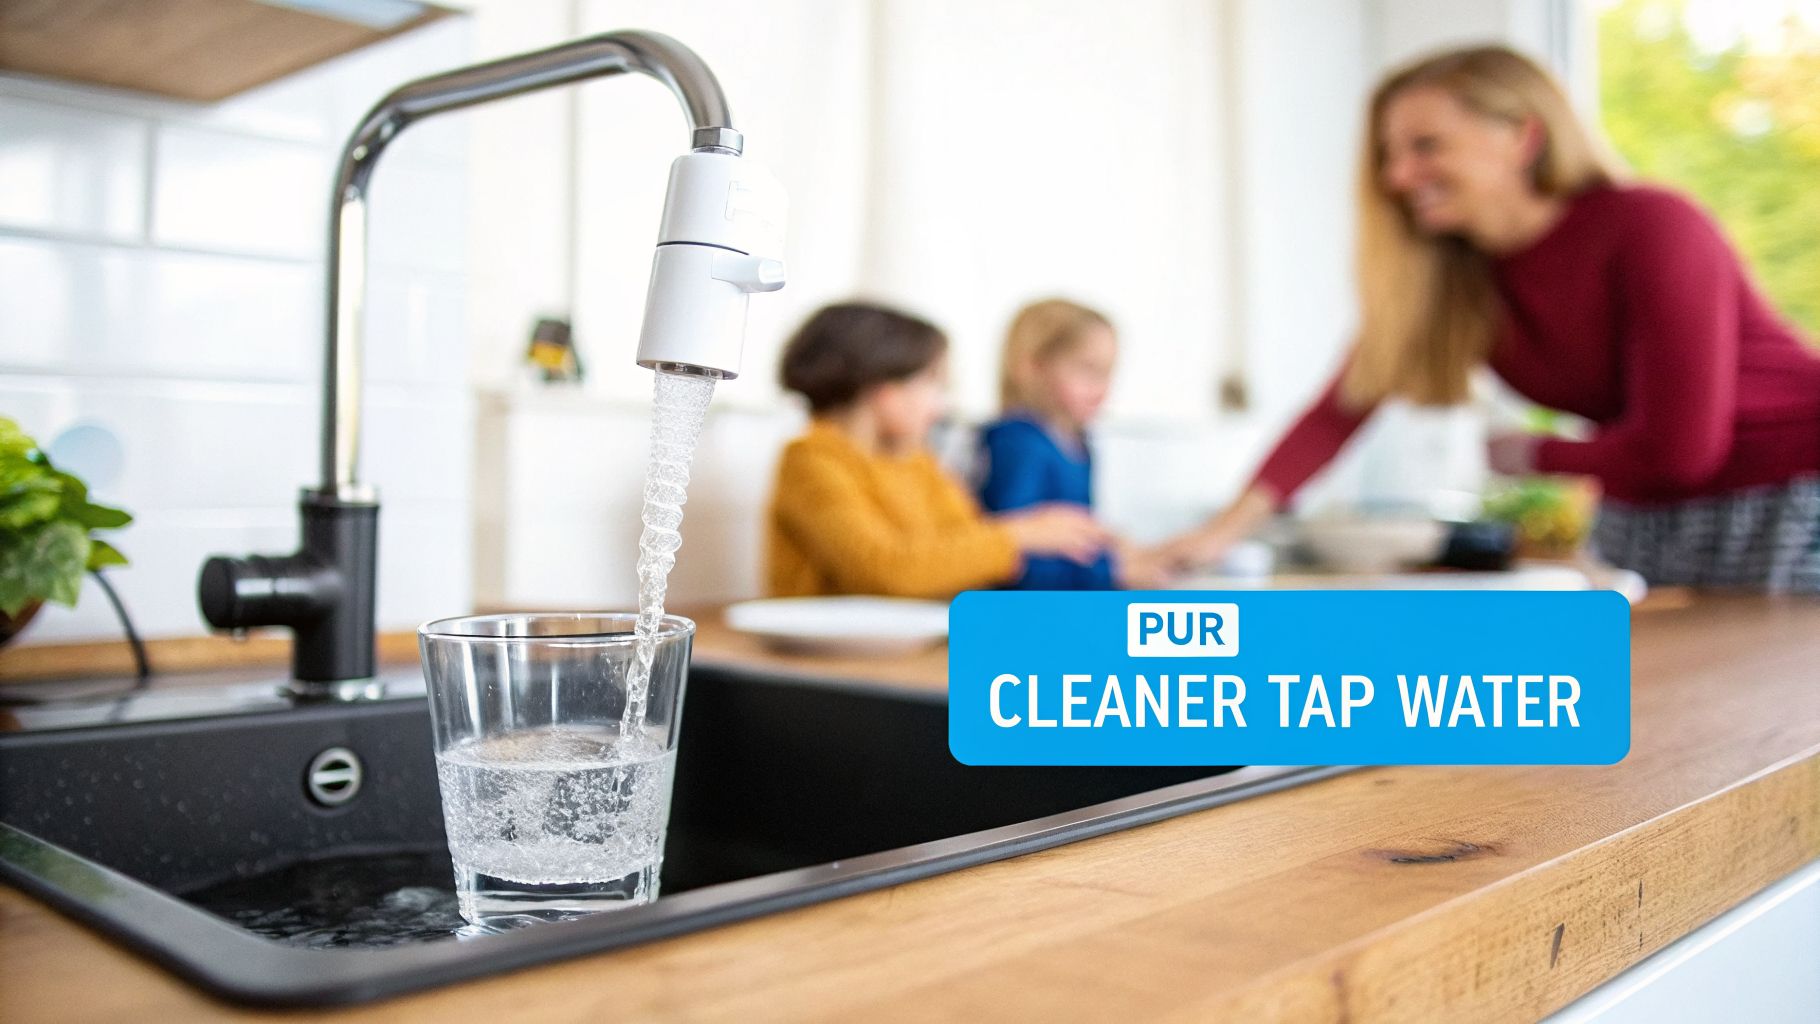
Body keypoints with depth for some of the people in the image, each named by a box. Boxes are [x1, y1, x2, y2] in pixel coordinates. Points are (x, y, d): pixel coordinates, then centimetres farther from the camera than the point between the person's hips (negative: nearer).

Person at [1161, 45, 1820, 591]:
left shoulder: (1650, 230, -20)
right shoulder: (1448, 278, -2)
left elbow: (1677, 448, -23)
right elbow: (1342, 407, -11)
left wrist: (1532, 456, -8)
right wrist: (1229, 526, -22)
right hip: (1639, 515, 6)